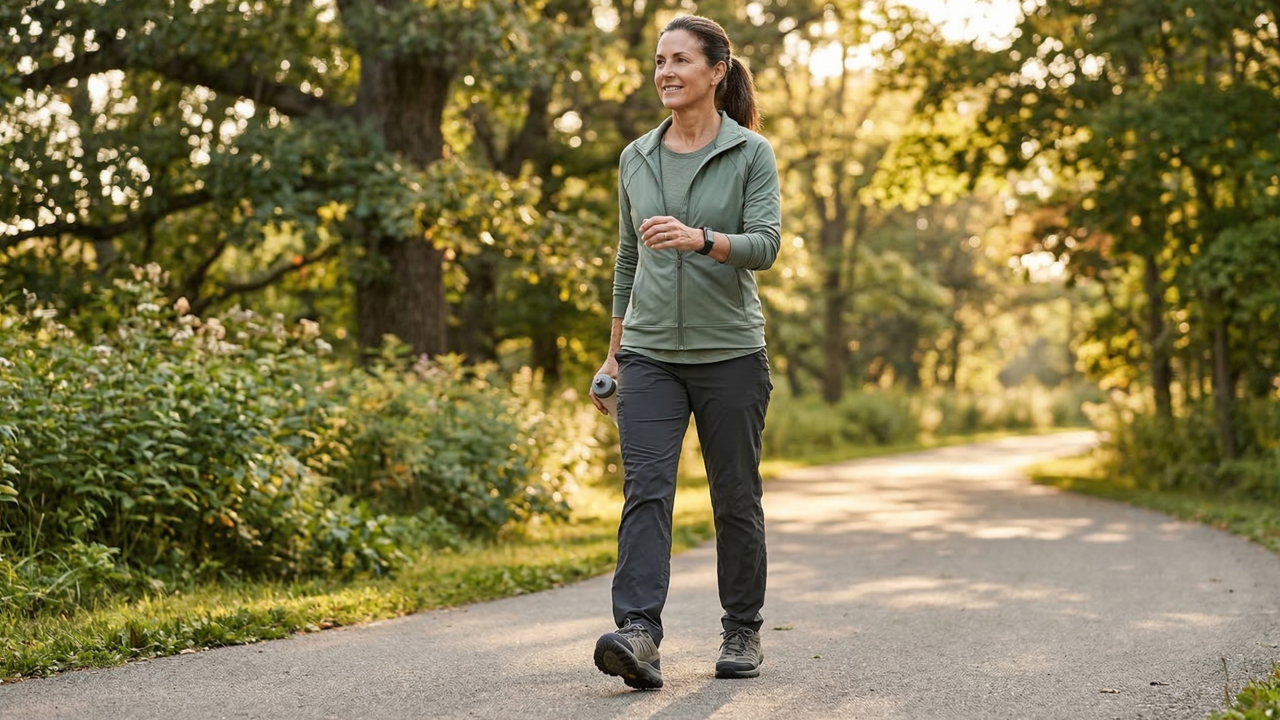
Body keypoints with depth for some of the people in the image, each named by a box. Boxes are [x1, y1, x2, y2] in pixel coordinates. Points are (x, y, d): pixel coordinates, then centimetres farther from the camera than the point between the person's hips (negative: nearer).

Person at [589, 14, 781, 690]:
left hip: (730, 353, -2)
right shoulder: (636, 159, 10)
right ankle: (638, 634, -20)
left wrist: (700, 238, -32)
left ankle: (742, 632, 21)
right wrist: (613, 351, 16)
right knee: (645, 490, -12)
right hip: (650, 353, 3)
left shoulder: (751, 154, -2)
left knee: (735, 499, 6)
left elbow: (765, 245, -14)